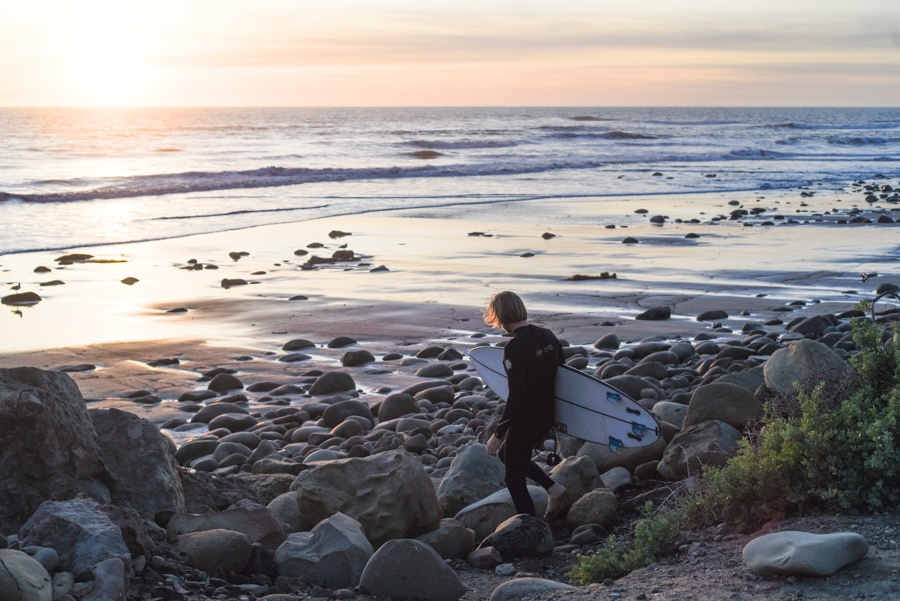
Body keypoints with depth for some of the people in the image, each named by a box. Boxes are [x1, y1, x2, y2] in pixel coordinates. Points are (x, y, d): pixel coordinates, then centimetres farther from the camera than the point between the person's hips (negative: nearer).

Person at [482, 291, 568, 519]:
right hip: (547, 415, 8)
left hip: (525, 420, -8)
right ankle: (553, 488, 21)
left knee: (514, 478, 7)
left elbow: (516, 397, -24)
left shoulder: (514, 348, -23)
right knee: (507, 454, 28)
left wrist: (498, 434, -16)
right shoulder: (547, 336, 2)